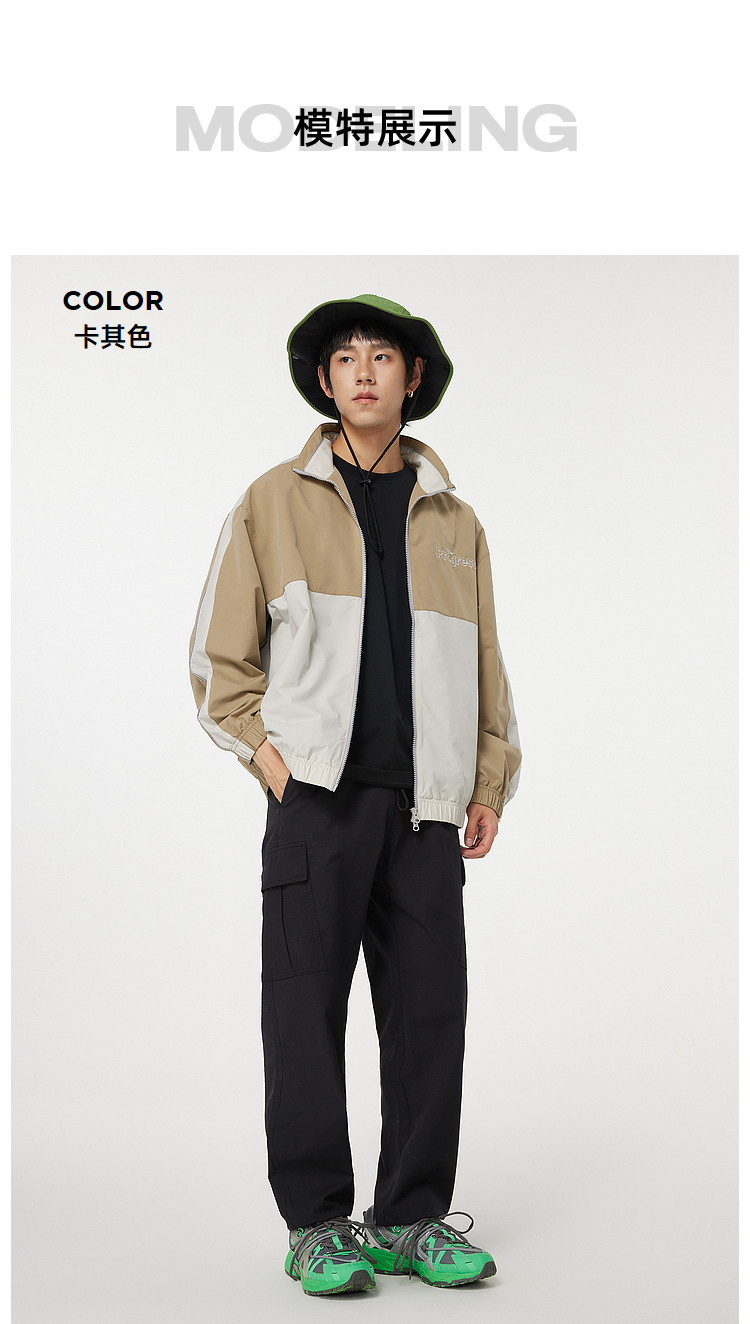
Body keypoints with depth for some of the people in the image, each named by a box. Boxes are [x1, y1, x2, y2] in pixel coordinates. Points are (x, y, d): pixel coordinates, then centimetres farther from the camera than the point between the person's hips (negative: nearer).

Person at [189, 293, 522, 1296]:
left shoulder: (454, 519, 17)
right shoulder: (275, 502, 8)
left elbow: (482, 662, 19)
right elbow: (220, 653, 8)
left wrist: (492, 782, 12)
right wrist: (263, 750, -5)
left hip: (426, 801, 3)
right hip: (318, 793, -3)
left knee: (430, 1009, 4)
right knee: (308, 1008, -1)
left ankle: (414, 1218, 17)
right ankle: (318, 1223, 11)